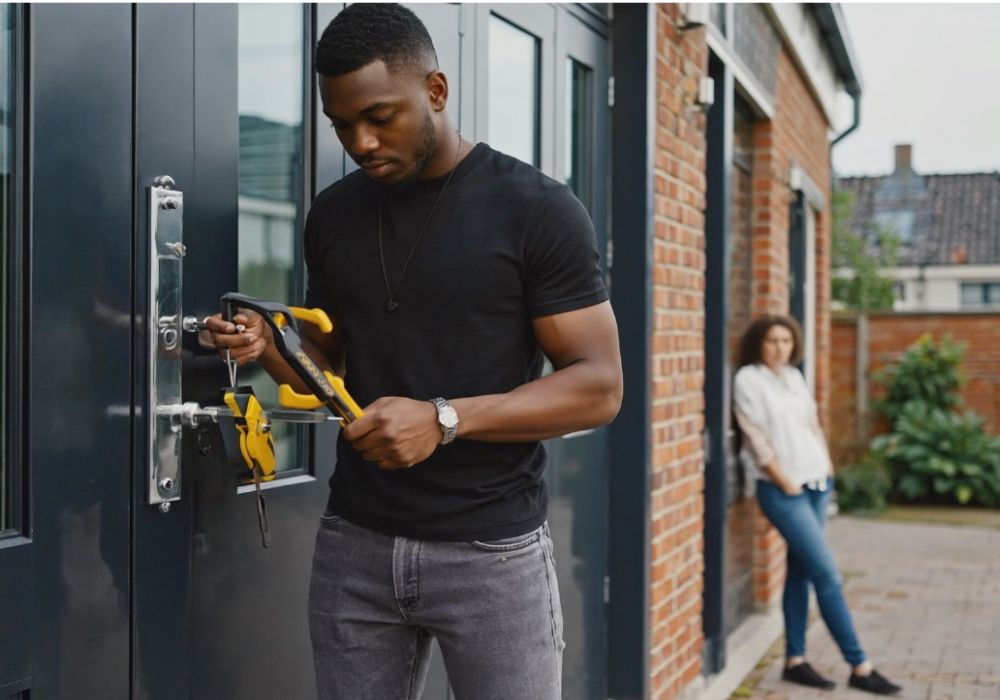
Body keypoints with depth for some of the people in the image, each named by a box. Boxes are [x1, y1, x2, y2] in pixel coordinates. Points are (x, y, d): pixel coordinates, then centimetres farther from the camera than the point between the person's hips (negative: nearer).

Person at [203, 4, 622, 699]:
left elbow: (598, 386, -10)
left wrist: (444, 419, -22)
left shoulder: (538, 209, -8)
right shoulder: (333, 215, 7)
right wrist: (269, 348, -6)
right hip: (354, 543, 4)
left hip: (492, 551, -4)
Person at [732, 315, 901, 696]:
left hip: (816, 482, 7)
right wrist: (787, 484, -12)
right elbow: (757, 439, -12)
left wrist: (828, 469, 7)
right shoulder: (747, 380, -8)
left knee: (801, 571, 9)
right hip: (782, 489, -7)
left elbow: (813, 424, 17)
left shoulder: (794, 376, 12)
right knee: (828, 575, -7)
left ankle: (795, 660, 16)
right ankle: (859, 666, -1)